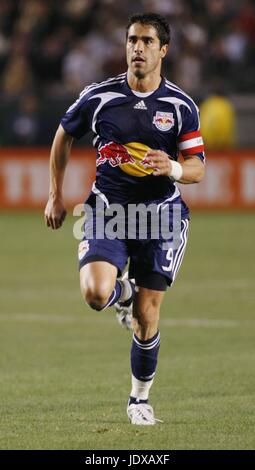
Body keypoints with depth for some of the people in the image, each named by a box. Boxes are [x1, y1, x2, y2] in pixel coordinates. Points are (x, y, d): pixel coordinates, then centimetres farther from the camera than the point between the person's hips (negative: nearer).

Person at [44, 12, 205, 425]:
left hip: (160, 214, 0)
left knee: (146, 318, 1)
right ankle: (123, 294, 15)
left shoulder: (181, 106, -4)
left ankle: (140, 398, 23)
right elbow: (64, 135, 14)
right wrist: (56, 196, 14)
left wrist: (173, 169, -25)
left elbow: (197, 168, -1)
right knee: (95, 293, -24)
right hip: (107, 209, 0)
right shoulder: (98, 97, -4)